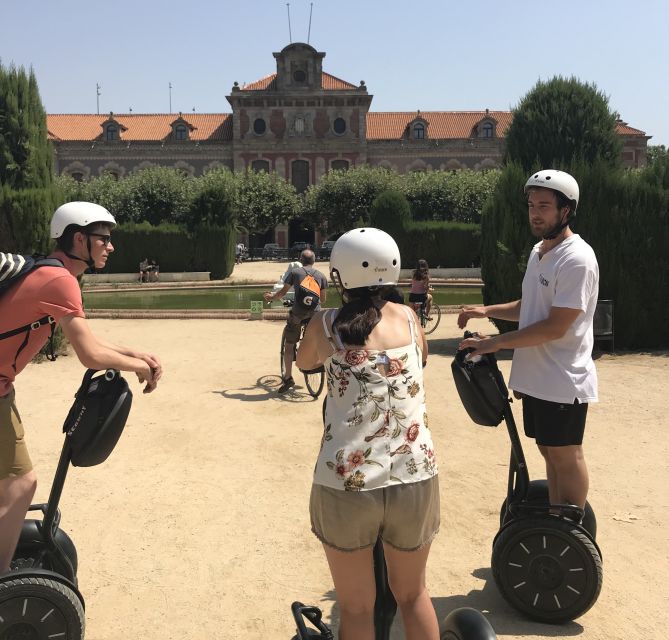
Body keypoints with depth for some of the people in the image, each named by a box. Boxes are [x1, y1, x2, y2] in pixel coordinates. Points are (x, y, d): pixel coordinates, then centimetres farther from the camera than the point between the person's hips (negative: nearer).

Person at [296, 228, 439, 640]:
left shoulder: (325, 325, -1)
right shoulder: (408, 317, 5)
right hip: (415, 478, 2)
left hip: (347, 483, -2)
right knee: (412, 595, 25)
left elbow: (305, 363, 21)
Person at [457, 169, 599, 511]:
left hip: (563, 381, -9)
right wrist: (487, 311, 8)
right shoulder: (538, 251, 11)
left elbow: (555, 327, -23)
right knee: (549, 452, 18)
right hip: (536, 378, 9)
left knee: (565, 456, 4)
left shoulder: (576, 259, -19)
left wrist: (495, 342, -19)